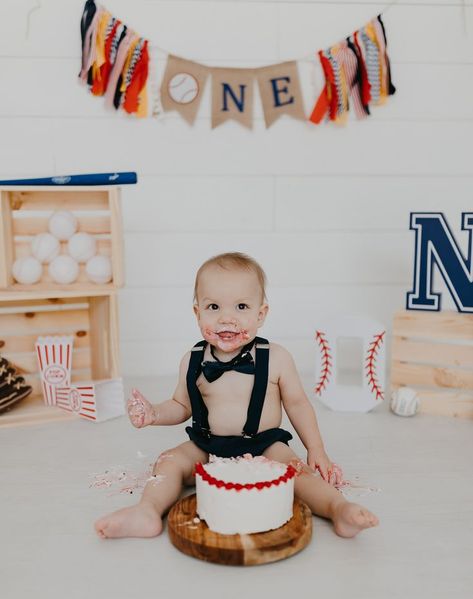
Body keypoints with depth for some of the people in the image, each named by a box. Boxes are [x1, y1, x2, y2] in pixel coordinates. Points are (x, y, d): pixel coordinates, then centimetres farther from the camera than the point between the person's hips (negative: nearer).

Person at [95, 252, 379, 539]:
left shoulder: (276, 358, -10)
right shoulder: (193, 362, -4)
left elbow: (297, 403, 2)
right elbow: (181, 406, 10)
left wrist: (317, 451, 0)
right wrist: (154, 414, -10)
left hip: (265, 446, -2)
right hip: (206, 448, 3)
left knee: (298, 469, -26)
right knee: (169, 461, -16)